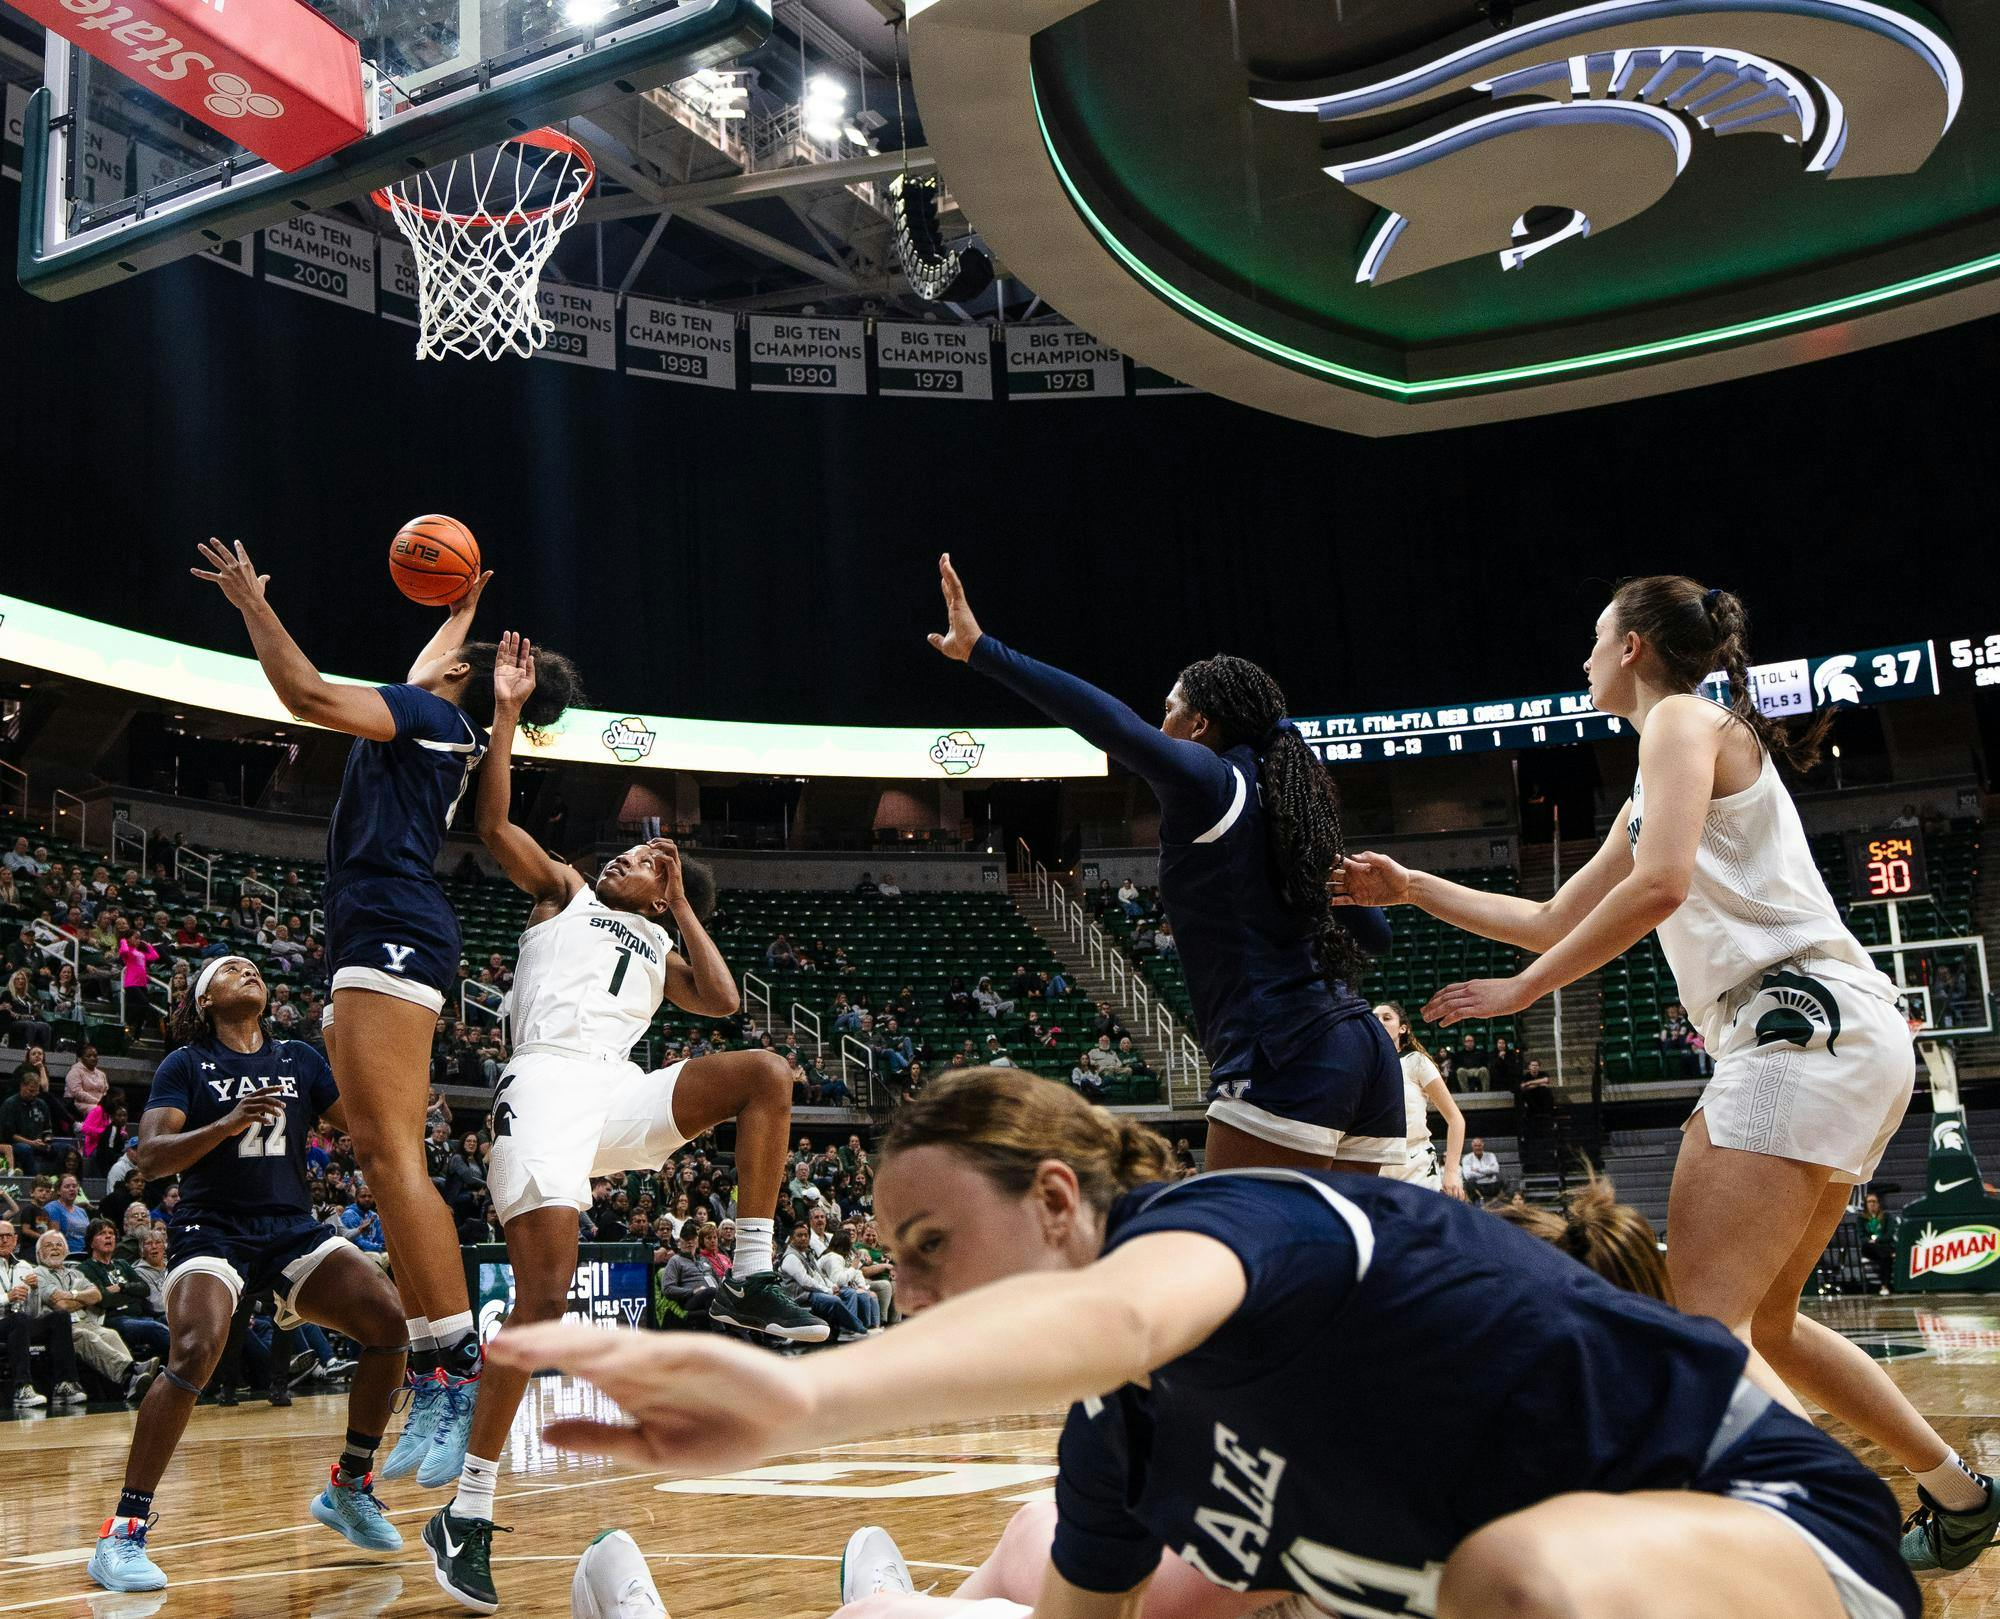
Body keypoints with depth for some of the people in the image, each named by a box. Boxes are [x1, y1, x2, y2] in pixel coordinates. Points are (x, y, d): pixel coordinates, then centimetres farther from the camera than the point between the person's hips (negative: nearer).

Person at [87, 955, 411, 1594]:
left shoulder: (300, 1059, 11)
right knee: (196, 1352, -31)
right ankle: (122, 1532, -19)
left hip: (293, 1229, 4)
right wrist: (228, 1124, -25)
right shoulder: (186, 1065, 1)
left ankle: (348, 1488, 4)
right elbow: (151, 1157, -11)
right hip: (211, 1230, -4)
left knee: (391, 1322, -14)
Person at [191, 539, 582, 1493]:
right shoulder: (439, 724, 25)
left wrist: (251, 602, -4)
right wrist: (461, 612, 60)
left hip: (393, 937, -10)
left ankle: (458, 1365, -25)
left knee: (391, 1152, -19)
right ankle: (431, 1374, 1)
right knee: (383, 1157, 3)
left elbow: (310, 696, -13)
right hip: (377, 948, 10)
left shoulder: (434, 716, 1)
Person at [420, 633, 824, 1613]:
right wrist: (507, 712, 1)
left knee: (764, 1074, -15)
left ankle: (749, 1284, -11)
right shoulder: (564, 891, 22)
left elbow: (723, 1002, 15)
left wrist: (682, 907, 19)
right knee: (544, 1297, -17)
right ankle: (466, 1513, -10)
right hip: (549, 1084, -5)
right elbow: (492, 824, 7)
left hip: (624, 1096, 5)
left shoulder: (658, 952, 33)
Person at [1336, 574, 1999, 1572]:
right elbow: (1554, 921, 31)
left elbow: (1661, 883, -18)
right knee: (1757, 1325, 18)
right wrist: (1413, 888, 31)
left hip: (1809, 1024, -10)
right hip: (1807, 1040, 10)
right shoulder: (1648, 797, 27)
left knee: (1706, 1324, -16)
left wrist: (1522, 990, -10)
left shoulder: (1682, 718, -2)